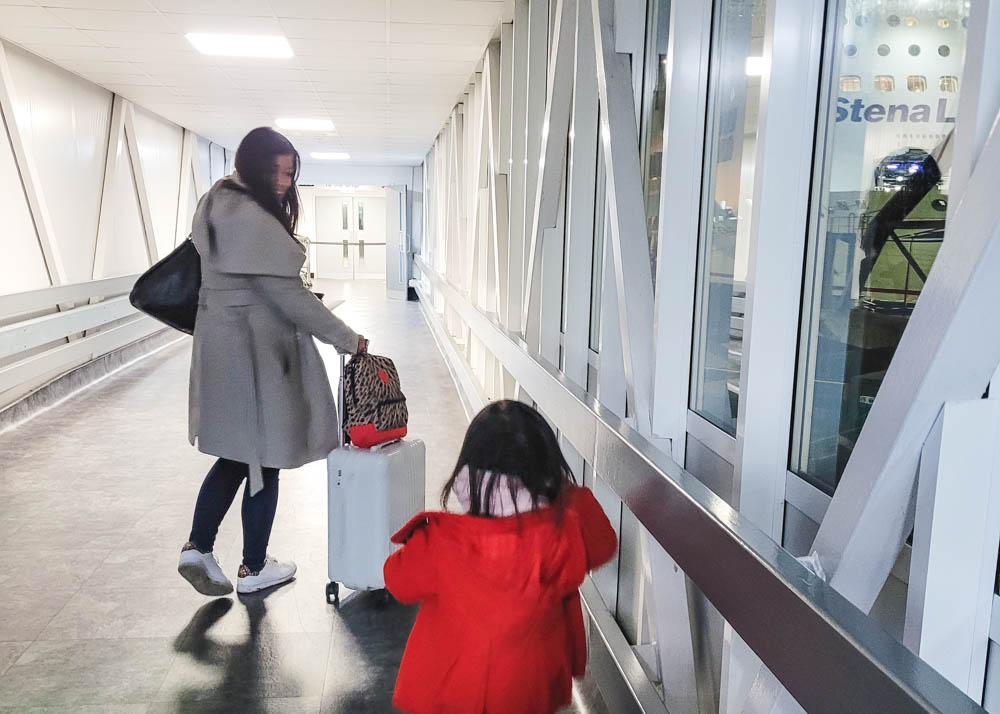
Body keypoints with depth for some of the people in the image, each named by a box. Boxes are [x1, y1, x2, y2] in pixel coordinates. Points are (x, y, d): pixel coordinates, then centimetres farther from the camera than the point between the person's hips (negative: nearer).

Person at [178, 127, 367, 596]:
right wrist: (348, 340, -15)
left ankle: (199, 548, 20)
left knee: (237, 452, 18)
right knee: (263, 457, 4)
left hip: (223, 342, 9)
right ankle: (254, 568, 17)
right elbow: (288, 295, -22)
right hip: (254, 349, -9)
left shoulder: (219, 205, 11)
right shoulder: (254, 221, -21)